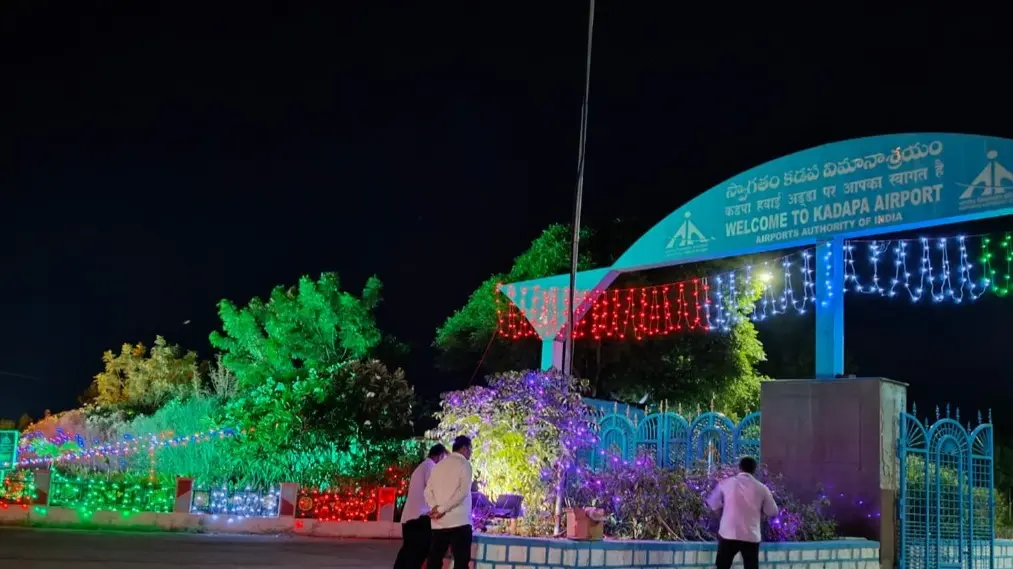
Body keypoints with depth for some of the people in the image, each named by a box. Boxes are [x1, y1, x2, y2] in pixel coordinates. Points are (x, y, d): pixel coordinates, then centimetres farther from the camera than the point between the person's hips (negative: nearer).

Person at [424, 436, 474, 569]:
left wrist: (435, 507, -5)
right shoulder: (464, 464, -3)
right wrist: (442, 509, -14)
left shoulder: (438, 465, 15)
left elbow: (428, 491, 9)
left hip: (438, 522, 6)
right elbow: (463, 491, -16)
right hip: (459, 521, -6)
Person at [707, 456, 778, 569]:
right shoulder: (761, 488, 2)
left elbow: (713, 505, 10)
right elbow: (772, 512, 9)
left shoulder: (726, 483, 1)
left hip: (728, 534, 0)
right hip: (751, 537, 1)